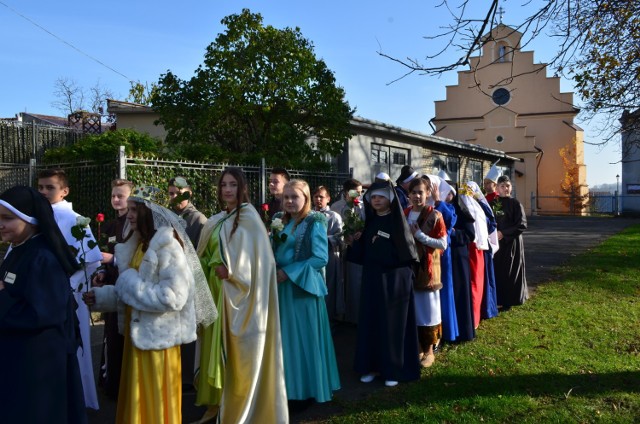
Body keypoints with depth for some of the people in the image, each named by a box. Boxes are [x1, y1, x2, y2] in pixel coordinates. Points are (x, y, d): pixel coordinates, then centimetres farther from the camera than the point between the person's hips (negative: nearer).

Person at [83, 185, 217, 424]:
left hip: (158, 336, -8)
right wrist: (101, 296, 6)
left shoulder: (167, 245, -18)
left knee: (156, 401, 6)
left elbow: (173, 297, -26)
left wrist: (131, 284, -19)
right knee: (138, 398, 19)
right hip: (138, 333, 8)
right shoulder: (138, 243, 10)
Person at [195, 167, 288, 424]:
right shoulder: (217, 221, 13)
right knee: (217, 347, 12)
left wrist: (231, 272, -20)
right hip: (216, 291, 7)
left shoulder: (249, 217, -9)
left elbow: (257, 257, -16)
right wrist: (211, 269, 0)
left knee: (238, 352, 0)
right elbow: (206, 255, 18)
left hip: (237, 294, -7)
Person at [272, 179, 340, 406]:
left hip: (303, 287, -6)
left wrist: (289, 272, -17)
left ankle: (305, 389, 18)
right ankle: (287, 385, 26)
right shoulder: (279, 220, 9)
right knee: (284, 338, 12)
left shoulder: (315, 222, -9)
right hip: (281, 286, 6)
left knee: (303, 338, 4)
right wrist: (269, 238, -9)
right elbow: (272, 250, 13)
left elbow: (320, 258, -14)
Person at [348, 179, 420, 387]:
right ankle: (372, 366, 19)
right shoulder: (370, 222, 9)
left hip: (394, 278, -5)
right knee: (371, 321, 8)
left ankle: (394, 369, 11)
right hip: (372, 278, 6)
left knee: (393, 323, 1)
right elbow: (362, 253, 10)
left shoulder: (397, 220, -7)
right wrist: (355, 242, -6)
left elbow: (407, 250, -15)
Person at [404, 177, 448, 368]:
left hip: (427, 267, -4)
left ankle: (429, 350, 15)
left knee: (428, 308, 3)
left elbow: (443, 244, -12)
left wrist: (420, 235, -17)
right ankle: (416, 346, 22)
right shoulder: (404, 214, 7)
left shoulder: (434, 215, -8)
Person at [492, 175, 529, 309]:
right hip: (497, 242, 4)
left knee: (510, 272, 1)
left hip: (512, 243, -4)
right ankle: (499, 299, 15)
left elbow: (522, 225, -12)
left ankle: (508, 301, 12)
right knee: (498, 271, 4)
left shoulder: (515, 203, -7)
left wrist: (503, 233, -17)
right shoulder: (493, 202, 7)